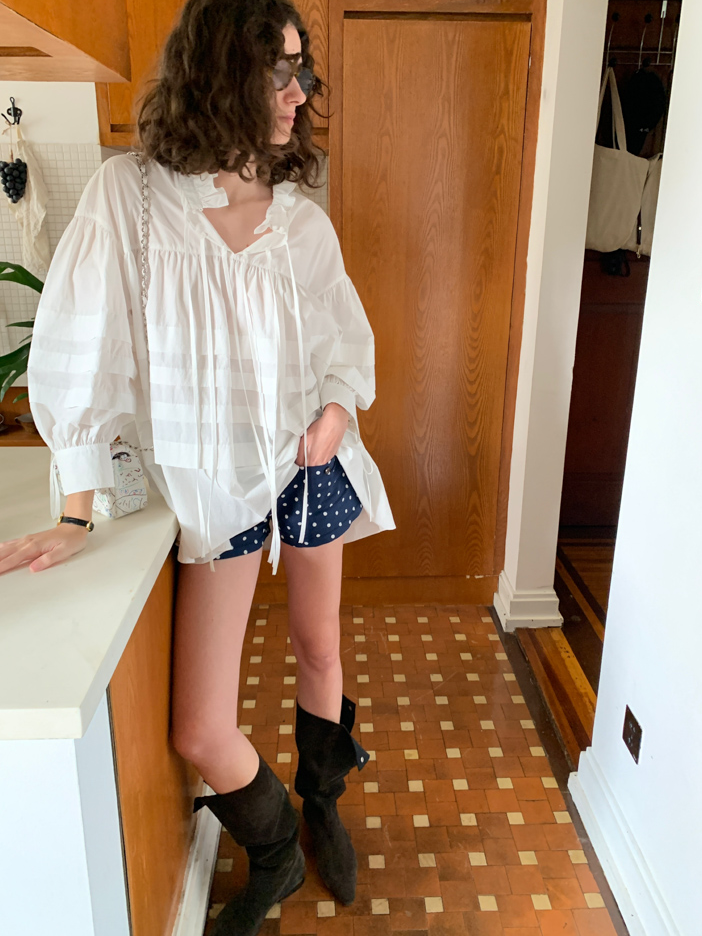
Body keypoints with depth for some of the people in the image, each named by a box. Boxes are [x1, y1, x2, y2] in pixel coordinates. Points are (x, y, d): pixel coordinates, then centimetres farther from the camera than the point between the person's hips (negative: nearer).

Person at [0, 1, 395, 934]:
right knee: (200, 733, -2)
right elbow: (83, 352, -11)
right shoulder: (128, 196, -11)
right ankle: (274, 859, 31)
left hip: (312, 464, 3)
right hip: (216, 485, -2)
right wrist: (78, 514, -11)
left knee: (320, 650, 18)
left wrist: (340, 405, -10)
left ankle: (321, 804, 48)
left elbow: (346, 333, 11)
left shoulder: (301, 218, -1)